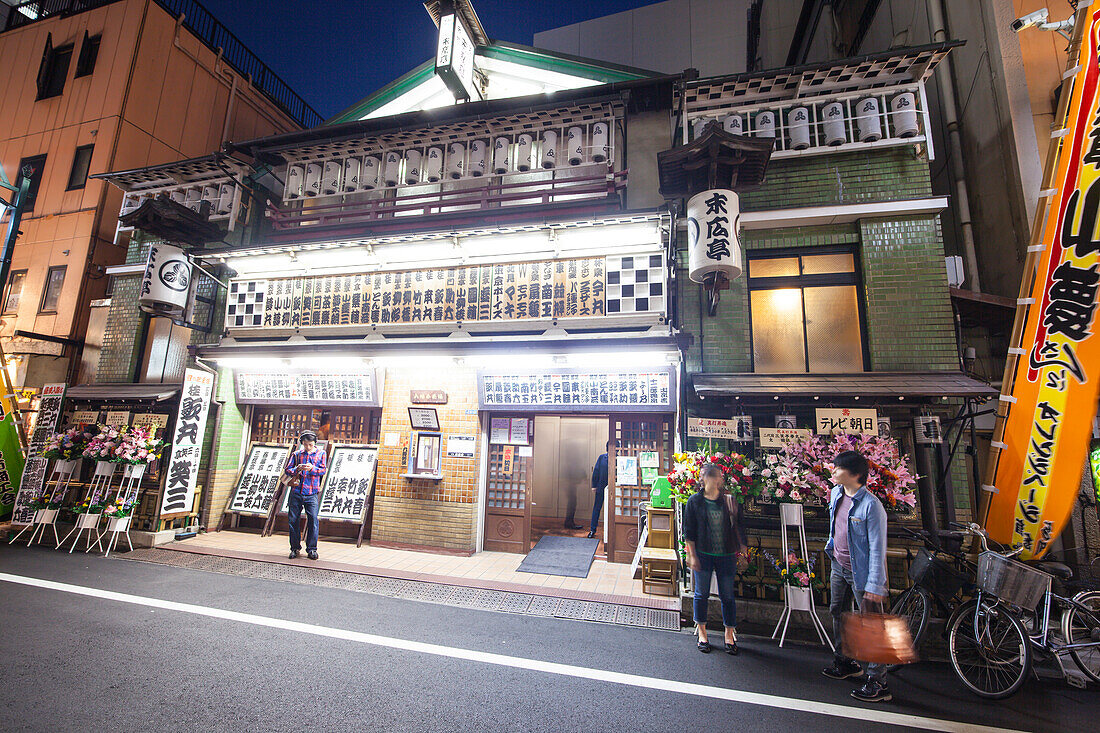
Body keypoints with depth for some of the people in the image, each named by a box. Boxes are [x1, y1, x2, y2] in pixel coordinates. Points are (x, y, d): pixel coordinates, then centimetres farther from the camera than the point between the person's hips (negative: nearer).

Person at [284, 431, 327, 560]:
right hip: (296, 492, 2)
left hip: (311, 493, -2)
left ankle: (311, 549, 3)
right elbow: (287, 470, 9)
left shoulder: (320, 454, 9)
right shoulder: (296, 454, 13)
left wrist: (312, 468, -17)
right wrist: (297, 469, -12)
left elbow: (323, 470, 1)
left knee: (313, 519, -8)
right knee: (293, 519, 5)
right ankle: (295, 548, 21)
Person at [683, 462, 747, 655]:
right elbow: (689, 531, -3)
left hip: (727, 555, 2)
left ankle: (729, 635, 25)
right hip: (703, 554, -1)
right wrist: (692, 555, -6)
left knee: (727, 596, 8)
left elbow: (739, 527, 8)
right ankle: (702, 634, 25)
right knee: (701, 594, 9)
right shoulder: (694, 501, -4)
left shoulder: (730, 500, 2)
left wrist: (743, 551, 5)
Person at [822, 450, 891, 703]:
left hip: (860, 572, -8)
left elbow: (877, 548, -21)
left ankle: (878, 683, 16)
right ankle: (845, 663, 40)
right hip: (838, 566, 8)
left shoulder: (871, 505, -24)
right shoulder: (836, 493, 0)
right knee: (837, 613, 21)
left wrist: (874, 586, -20)